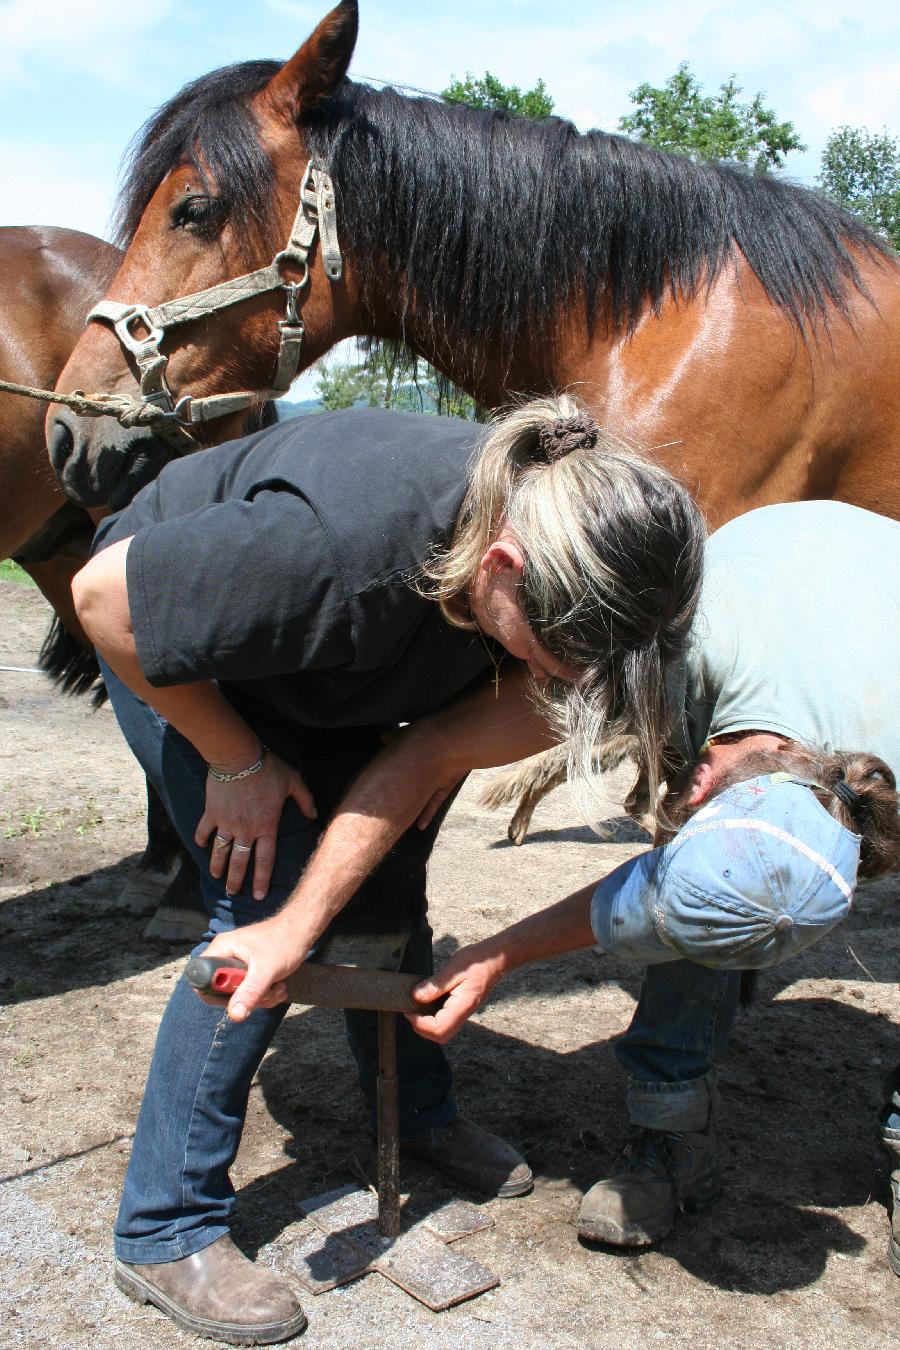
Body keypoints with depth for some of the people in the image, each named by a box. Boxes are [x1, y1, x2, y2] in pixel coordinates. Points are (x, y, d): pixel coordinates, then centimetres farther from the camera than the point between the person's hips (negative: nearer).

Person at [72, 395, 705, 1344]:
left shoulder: (562, 567, -26)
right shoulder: (340, 546, -45)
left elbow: (417, 759, -23)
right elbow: (104, 595, -30)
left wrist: (303, 924, -29)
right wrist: (235, 761, -20)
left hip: (317, 666, 6)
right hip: (170, 638, -5)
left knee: (384, 893, 7)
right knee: (264, 903, -14)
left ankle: (420, 1117, 33)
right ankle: (165, 1231, 2)